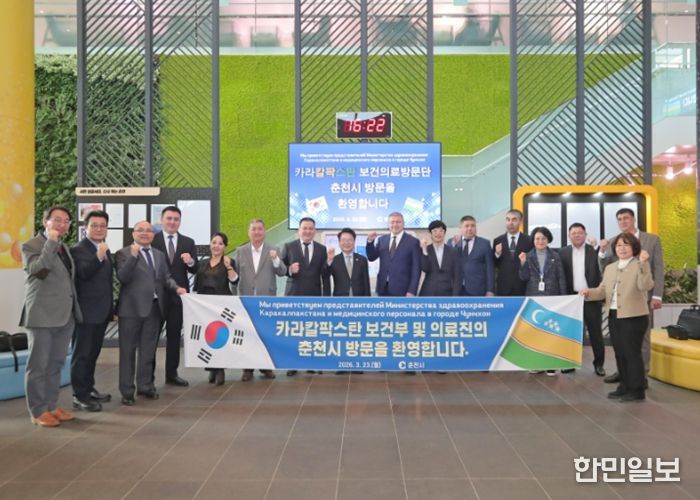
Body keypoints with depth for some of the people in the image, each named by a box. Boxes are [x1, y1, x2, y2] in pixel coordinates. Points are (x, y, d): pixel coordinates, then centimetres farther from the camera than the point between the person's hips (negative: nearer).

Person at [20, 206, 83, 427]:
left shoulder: (63, 247, 16)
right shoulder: (30, 246, -7)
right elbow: (38, 271, -25)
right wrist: (51, 242, -22)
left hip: (65, 315, 7)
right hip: (42, 316, -7)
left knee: (55, 364, 13)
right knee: (38, 365, 1)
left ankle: (51, 405, 22)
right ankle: (38, 411, 9)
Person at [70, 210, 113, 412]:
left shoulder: (105, 249, 15)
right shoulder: (78, 249, -11)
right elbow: (84, 273, -26)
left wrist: (111, 306, 21)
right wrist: (99, 257, -37)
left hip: (102, 310, 8)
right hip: (86, 311, -8)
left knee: (93, 353, 16)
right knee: (82, 354, -3)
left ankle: (89, 389, 26)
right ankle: (79, 396, 3)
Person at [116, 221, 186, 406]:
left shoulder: (159, 255, 14)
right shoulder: (124, 253, -5)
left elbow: (166, 277, 15)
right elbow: (122, 277, -17)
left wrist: (176, 288, -4)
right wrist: (134, 256, -27)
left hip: (154, 307, 6)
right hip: (132, 308, -5)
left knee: (148, 349, 15)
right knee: (128, 350, 3)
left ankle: (145, 385, 27)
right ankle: (127, 391, 11)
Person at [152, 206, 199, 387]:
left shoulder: (188, 242, 6)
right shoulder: (152, 240, -4)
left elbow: (194, 270, 1)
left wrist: (190, 262, -20)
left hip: (178, 295, 3)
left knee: (174, 336, 11)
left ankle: (172, 374, 21)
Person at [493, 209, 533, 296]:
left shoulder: (528, 240, 3)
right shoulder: (498, 241, 7)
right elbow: (493, 265, 8)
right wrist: (497, 254, -9)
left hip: (522, 287, -1)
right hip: (503, 286, 1)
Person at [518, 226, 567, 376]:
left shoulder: (555, 256, 3)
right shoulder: (528, 256, 5)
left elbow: (561, 278, 2)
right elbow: (524, 278, -1)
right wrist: (523, 263, -15)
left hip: (551, 297, -1)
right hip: (533, 298, 1)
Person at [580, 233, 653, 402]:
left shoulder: (640, 265, -5)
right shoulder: (610, 268, 15)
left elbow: (645, 286, -21)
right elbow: (602, 291, 12)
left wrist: (643, 264, -29)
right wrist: (589, 292, -7)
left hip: (634, 316, -7)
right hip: (614, 316, 7)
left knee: (632, 353, -3)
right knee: (620, 353, 13)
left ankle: (636, 390, 6)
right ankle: (625, 386, 24)